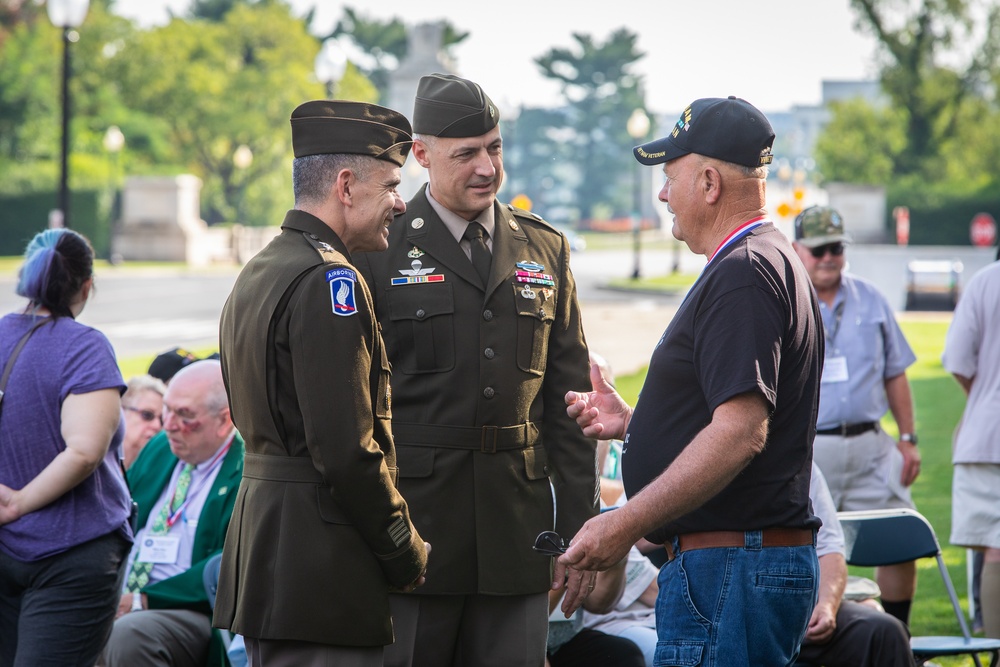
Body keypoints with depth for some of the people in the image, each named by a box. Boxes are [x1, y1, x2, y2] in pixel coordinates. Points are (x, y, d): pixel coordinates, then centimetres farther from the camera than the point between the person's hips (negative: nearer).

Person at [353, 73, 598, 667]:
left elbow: (569, 399, 13)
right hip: (411, 524, -3)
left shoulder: (546, 249, 12)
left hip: (518, 528, 3)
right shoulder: (377, 250, -1)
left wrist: (580, 527, 8)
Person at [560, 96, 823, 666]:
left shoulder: (743, 273, -15)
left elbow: (741, 432, -25)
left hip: (730, 570, -11)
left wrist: (625, 524, -24)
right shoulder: (766, 262, 19)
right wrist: (631, 422, 18)